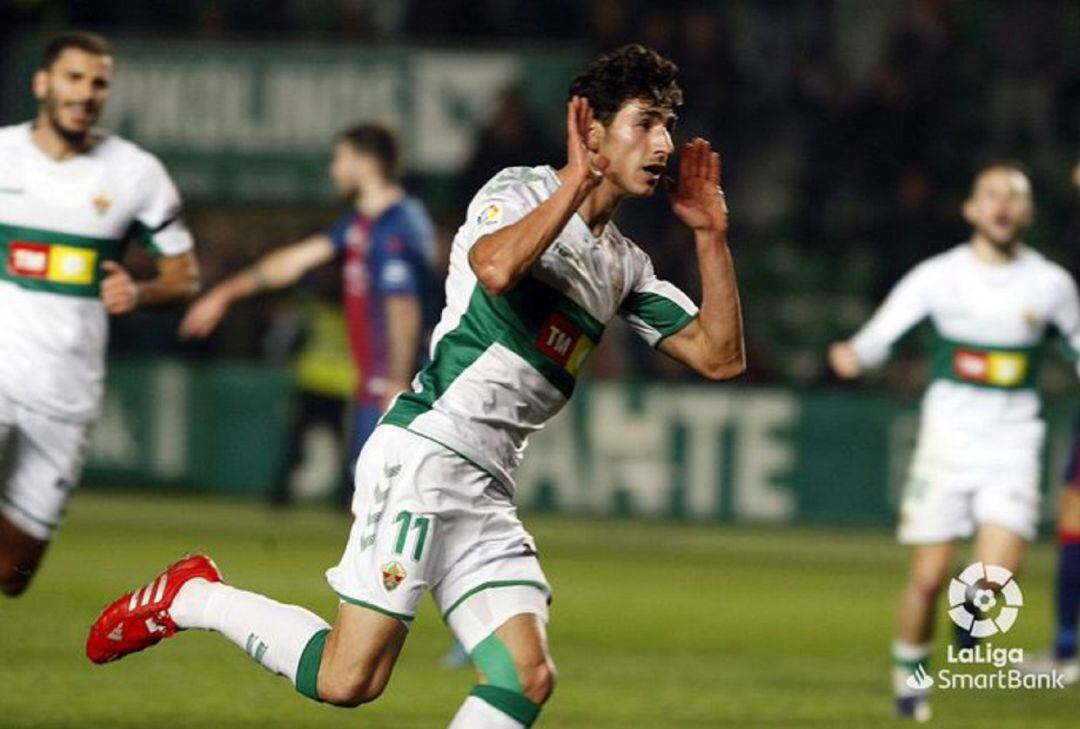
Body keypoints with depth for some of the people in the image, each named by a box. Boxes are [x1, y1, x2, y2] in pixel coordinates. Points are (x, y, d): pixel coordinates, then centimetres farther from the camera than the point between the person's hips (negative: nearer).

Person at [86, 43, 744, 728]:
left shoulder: (627, 267, 19)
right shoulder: (521, 191, -3)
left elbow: (721, 357, 15)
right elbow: (495, 267, -26)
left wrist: (711, 234, 9)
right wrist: (578, 181, -20)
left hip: (490, 492, 8)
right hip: (427, 450, -8)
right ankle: (195, 597, 9)